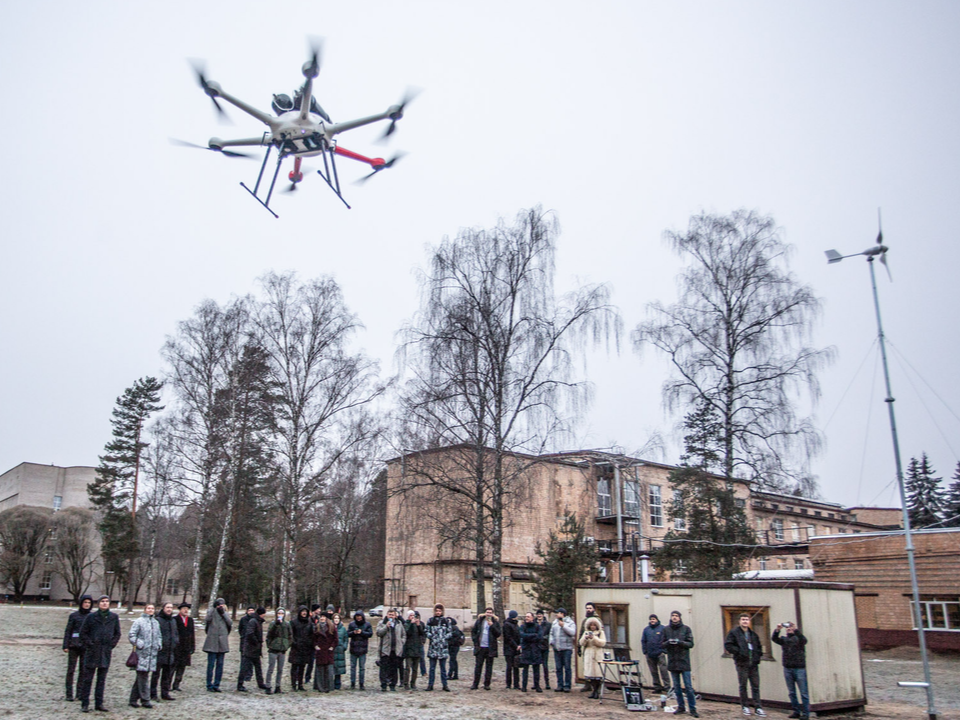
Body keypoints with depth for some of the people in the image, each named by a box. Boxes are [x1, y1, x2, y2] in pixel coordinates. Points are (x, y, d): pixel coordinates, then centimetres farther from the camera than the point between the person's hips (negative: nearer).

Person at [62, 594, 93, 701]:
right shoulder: (74, 615, 1)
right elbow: (68, 631, 2)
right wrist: (65, 645, -5)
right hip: (74, 646, -2)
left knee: (83, 670, 4)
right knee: (71, 670, -1)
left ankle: (80, 693, 11)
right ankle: (69, 694, 6)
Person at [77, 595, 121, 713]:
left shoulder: (114, 617, 4)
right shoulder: (91, 616, -3)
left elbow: (117, 633, 12)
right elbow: (83, 632, 0)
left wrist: (111, 645, 3)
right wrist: (89, 644, -7)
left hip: (106, 653, 3)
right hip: (92, 653, -2)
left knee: (102, 680, 9)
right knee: (87, 679, 2)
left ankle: (99, 703, 16)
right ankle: (84, 703, 10)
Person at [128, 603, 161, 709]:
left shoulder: (156, 622, 17)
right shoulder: (139, 621, -3)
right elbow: (131, 635, -7)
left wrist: (159, 645, 11)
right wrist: (139, 644, -13)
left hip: (153, 653, 6)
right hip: (142, 653, -6)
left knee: (141, 676, 10)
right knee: (143, 675, -7)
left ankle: (133, 699, 17)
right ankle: (145, 699, -2)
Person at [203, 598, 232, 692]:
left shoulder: (225, 614, 13)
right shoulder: (212, 612, 1)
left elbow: (230, 623, -3)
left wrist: (223, 613, -9)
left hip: (222, 643, 4)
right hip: (212, 643, -4)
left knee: (220, 665, 7)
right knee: (211, 665, -2)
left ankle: (216, 685, 14)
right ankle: (209, 685, 6)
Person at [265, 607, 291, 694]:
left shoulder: (287, 624, 7)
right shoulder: (273, 624, -2)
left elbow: (290, 636, 14)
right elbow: (269, 634, -16)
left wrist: (287, 646, 5)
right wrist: (276, 624, -26)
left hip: (283, 650, 3)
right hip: (273, 649, -3)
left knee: (280, 669, 8)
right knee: (270, 669, -3)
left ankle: (277, 686, 15)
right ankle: (268, 686, 3)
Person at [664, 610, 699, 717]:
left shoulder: (686, 629, 0)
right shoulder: (666, 629, 6)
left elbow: (690, 644, -4)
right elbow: (662, 644, 6)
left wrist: (679, 642, -20)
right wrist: (668, 642, -16)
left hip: (684, 661, -3)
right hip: (672, 662, 3)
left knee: (688, 687, -3)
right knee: (676, 687, 9)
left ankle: (693, 709, 3)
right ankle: (681, 707, 19)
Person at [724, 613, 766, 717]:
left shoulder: (753, 634, 14)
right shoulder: (734, 633, -2)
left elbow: (759, 646, 25)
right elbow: (727, 645, -9)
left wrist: (758, 655, 8)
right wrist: (739, 651, -17)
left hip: (753, 664, 4)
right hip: (742, 663, -4)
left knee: (755, 686, 3)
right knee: (743, 686, 4)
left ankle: (757, 708, 7)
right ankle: (745, 706, 14)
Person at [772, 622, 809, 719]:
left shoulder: (798, 638, 4)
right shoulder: (784, 639, 11)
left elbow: (804, 640, -19)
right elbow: (774, 639, -6)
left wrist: (796, 629, -31)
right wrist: (777, 630, -23)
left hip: (799, 668, -4)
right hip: (787, 668, 4)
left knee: (803, 693, -3)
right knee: (792, 693, 7)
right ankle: (796, 711, 15)